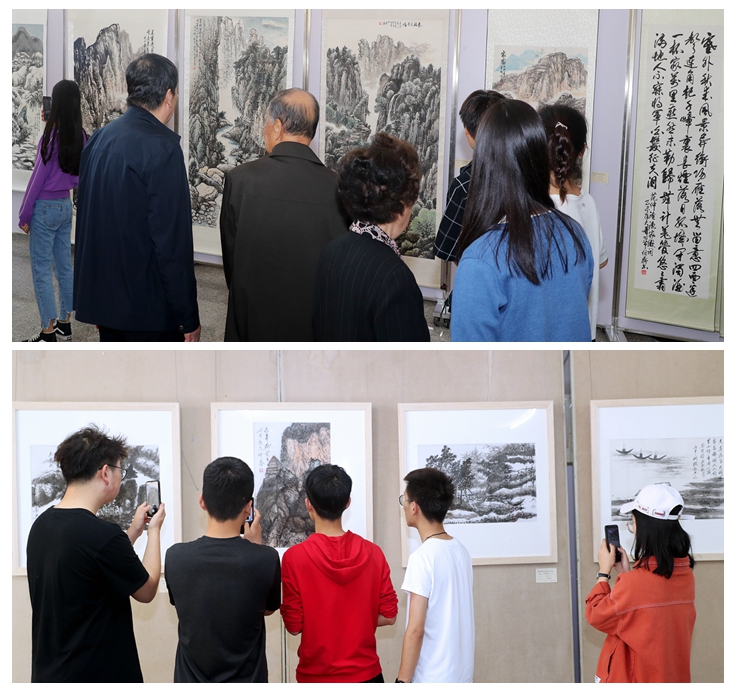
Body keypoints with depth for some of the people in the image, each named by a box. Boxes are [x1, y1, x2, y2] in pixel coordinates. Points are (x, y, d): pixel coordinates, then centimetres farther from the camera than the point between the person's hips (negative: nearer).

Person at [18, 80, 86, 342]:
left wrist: (24, 215, -7)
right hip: (66, 205, 7)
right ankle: (65, 324, 19)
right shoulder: (80, 137, 2)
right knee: (64, 266, 13)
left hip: (44, 207, -7)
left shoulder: (51, 136, -18)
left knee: (41, 270, -2)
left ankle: (48, 334, 0)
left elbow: (38, 177, -15)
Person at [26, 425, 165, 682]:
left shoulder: (41, 525, 2)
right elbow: (146, 591, -7)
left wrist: (133, 532, 16)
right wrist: (154, 530, 5)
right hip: (99, 674, -8)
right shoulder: (103, 534, -22)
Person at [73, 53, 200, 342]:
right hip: (147, 304, -8)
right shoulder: (162, 148, -17)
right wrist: (189, 317, -13)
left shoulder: (98, 139, 6)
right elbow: (173, 240, -19)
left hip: (102, 296, 8)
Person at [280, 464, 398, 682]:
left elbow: (294, 625, -9)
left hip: (317, 676, -2)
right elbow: (388, 615, 1)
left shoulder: (295, 557, -13)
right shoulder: (372, 553, -3)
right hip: (365, 674, 3)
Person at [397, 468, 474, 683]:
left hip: (431, 680, -8)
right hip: (462, 675, 8)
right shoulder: (461, 552, 7)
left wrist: (403, 682, -13)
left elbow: (415, 630, -19)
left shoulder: (422, 557, -17)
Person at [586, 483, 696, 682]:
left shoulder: (636, 582, -24)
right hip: (673, 676, 7)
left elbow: (597, 616, -9)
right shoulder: (685, 574, -1)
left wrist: (604, 572, -1)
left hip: (636, 679, -7)